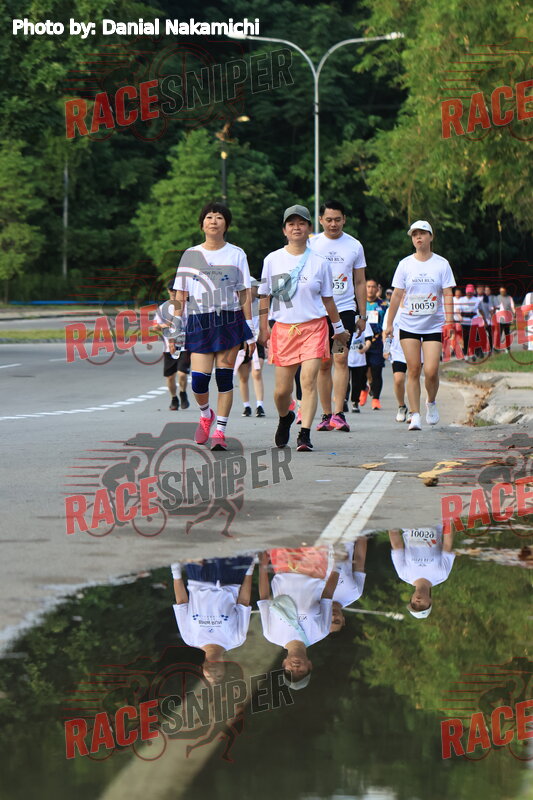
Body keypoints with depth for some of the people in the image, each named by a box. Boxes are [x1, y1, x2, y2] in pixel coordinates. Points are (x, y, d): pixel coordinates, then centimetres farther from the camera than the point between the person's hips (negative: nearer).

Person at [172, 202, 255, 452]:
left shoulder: (236, 254, 6)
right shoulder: (191, 255, 8)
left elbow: (245, 295, 6)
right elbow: (180, 294, 10)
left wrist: (250, 333, 1)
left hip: (230, 321, -1)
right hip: (199, 321, 1)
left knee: (224, 378, -4)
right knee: (199, 380, -8)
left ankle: (220, 431, 4)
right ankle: (205, 415, 22)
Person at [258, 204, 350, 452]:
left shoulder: (319, 262, 3)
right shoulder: (273, 260, 4)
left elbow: (327, 299, 13)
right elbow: (264, 296, 10)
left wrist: (339, 328, 18)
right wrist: (263, 328, 8)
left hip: (313, 327, -1)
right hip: (283, 328, 1)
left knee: (308, 380, -16)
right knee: (282, 389, 3)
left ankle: (305, 434, -15)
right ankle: (285, 418, 35)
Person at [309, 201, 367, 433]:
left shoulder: (354, 246, 6)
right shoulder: (312, 244, 4)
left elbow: (360, 283, 12)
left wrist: (362, 316, 9)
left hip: (345, 309, -1)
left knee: (341, 359, -13)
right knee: (323, 364, 3)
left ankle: (339, 414, -15)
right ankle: (326, 415, 9)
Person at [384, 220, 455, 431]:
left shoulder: (441, 264, 2)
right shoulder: (405, 264, 4)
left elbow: (447, 295, 1)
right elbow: (397, 295, 7)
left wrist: (449, 321, -8)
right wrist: (389, 323, 5)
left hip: (434, 325, -1)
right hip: (409, 325, 1)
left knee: (431, 371, -10)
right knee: (413, 370, -3)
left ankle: (431, 402, 19)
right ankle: (415, 415, 2)